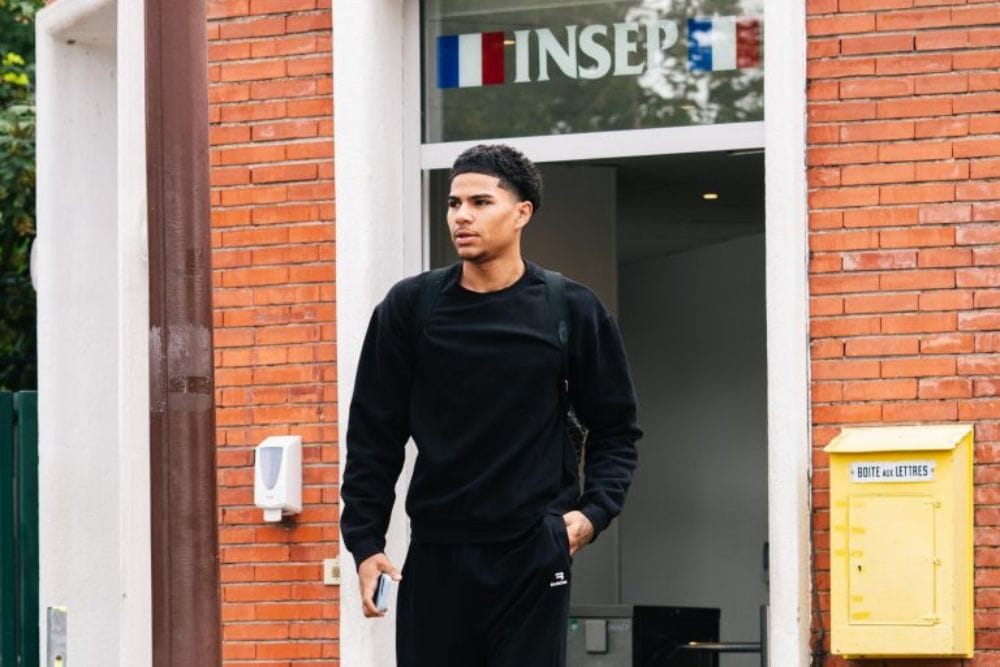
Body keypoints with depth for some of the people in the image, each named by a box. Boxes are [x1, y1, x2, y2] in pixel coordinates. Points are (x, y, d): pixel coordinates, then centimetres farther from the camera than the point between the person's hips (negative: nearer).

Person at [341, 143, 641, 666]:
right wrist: (365, 540, 0)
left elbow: (616, 429, 10)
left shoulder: (571, 311, 1)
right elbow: (374, 435, 7)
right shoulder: (410, 308, 3)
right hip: (435, 556, 1)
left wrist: (594, 511, -5)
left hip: (533, 555, -1)